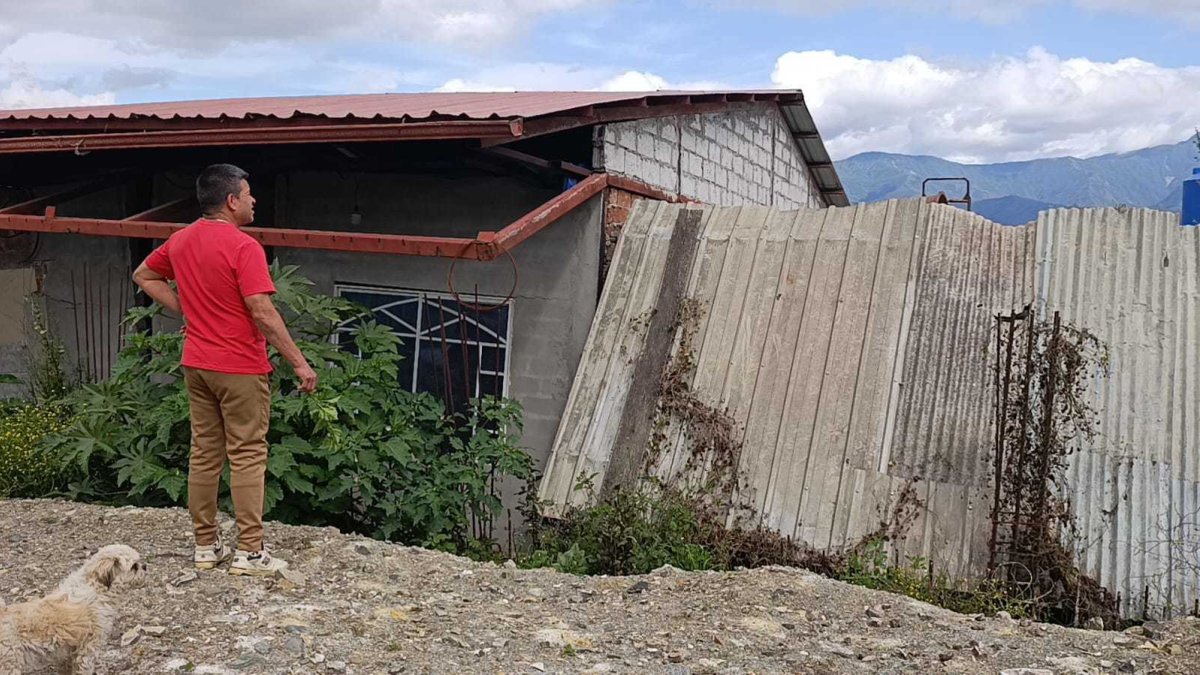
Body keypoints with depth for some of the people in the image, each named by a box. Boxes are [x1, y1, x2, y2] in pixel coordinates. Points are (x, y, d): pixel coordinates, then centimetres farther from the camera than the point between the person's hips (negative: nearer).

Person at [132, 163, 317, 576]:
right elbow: (263, 314, -21)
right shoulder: (243, 247, -17)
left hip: (196, 364, 7)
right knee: (247, 457, -1)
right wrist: (299, 363, -16)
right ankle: (250, 553, 3)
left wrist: (185, 309, 15)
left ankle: (206, 546, 20)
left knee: (204, 454, 13)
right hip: (240, 368, -7)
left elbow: (144, 276, 22)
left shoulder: (180, 241, 7)